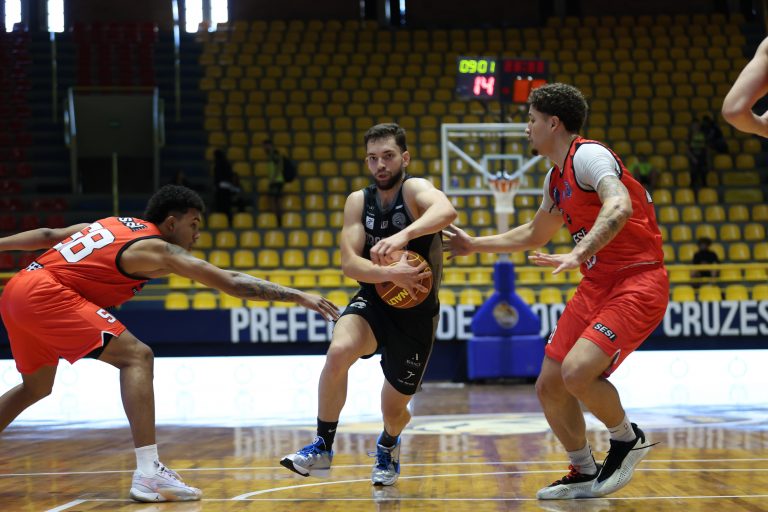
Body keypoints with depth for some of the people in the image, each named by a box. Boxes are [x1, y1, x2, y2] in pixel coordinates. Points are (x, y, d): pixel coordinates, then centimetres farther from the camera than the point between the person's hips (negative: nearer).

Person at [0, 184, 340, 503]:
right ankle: (148, 474, -22)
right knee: (135, 356, -12)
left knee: (36, 387, 27)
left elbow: (47, 236, 23)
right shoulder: (158, 249, -6)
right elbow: (231, 283, -11)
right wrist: (297, 296, -12)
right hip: (45, 293, -9)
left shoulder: (115, 225, 18)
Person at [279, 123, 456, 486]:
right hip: (372, 302, 2)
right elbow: (349, 263, -12)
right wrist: (389, 273, -31)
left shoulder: (415, 189, -17)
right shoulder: (359, 201, -3)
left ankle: (388, 446, 47)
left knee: (394, 408, 8)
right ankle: (322, 448, -15)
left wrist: (404, 235, -58)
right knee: (338, 351, -31)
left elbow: (446, 211, -41)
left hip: (416, 314, -2)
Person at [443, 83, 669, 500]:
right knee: (549, 387, 6)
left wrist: (578, 255, -42)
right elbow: (534, 235, 33)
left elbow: (619, 207, -32)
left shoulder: (588, 155, -13)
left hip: (637, 283, -10)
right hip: (597, 285, 10)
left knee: (576, 373, -25)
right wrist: (475, 245, 34)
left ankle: (627, 439, 2)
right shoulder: (556, 178, 16)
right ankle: (585, 474, 23)